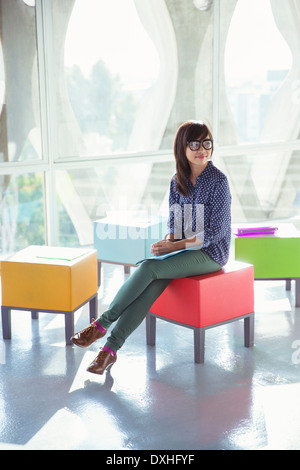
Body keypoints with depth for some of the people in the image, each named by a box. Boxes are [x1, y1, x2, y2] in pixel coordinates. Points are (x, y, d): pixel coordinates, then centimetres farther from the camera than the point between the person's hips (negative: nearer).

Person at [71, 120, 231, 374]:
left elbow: (217, 231, -14)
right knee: (152, 285, -25)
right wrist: (168, 241, -10)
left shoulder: (218, 180, -11)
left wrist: (177, 245, -17)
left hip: (210, 253, -5)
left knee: (149, 267, -28)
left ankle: (102, 323, -20)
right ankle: (110, 348, -30)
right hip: (184, 249, 5)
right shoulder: (178, 180, 8)